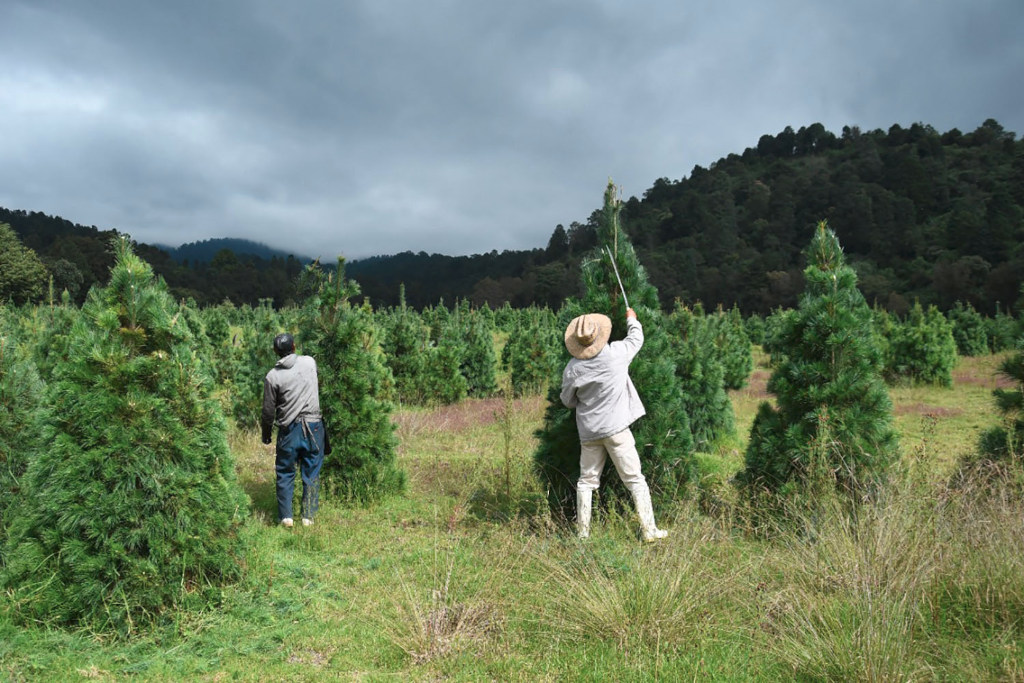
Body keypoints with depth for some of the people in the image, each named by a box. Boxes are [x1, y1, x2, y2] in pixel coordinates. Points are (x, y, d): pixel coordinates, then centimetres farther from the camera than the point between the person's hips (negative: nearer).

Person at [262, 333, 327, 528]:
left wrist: (266, 435, 13)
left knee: (285, 474, 12)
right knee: (311, 474, 9)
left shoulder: (273, 376, -6)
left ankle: (286, 516, 13)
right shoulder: (310, 362, -1)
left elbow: (268, 411, -1)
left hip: (289, 430, -1)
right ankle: (308, 517, 13)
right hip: (314, 427, 1)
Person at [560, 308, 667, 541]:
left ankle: (582, 532, 18)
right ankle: (649, 530, 8)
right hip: (616, 429, -2)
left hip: (588, 432, 2)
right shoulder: (617, 353, -11)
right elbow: (636, 337, 10)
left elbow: (568, 401, 7)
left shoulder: (572, 368, -6)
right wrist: (631, 318, 29)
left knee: (587, 481, 14)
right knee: (635, 480, 5)